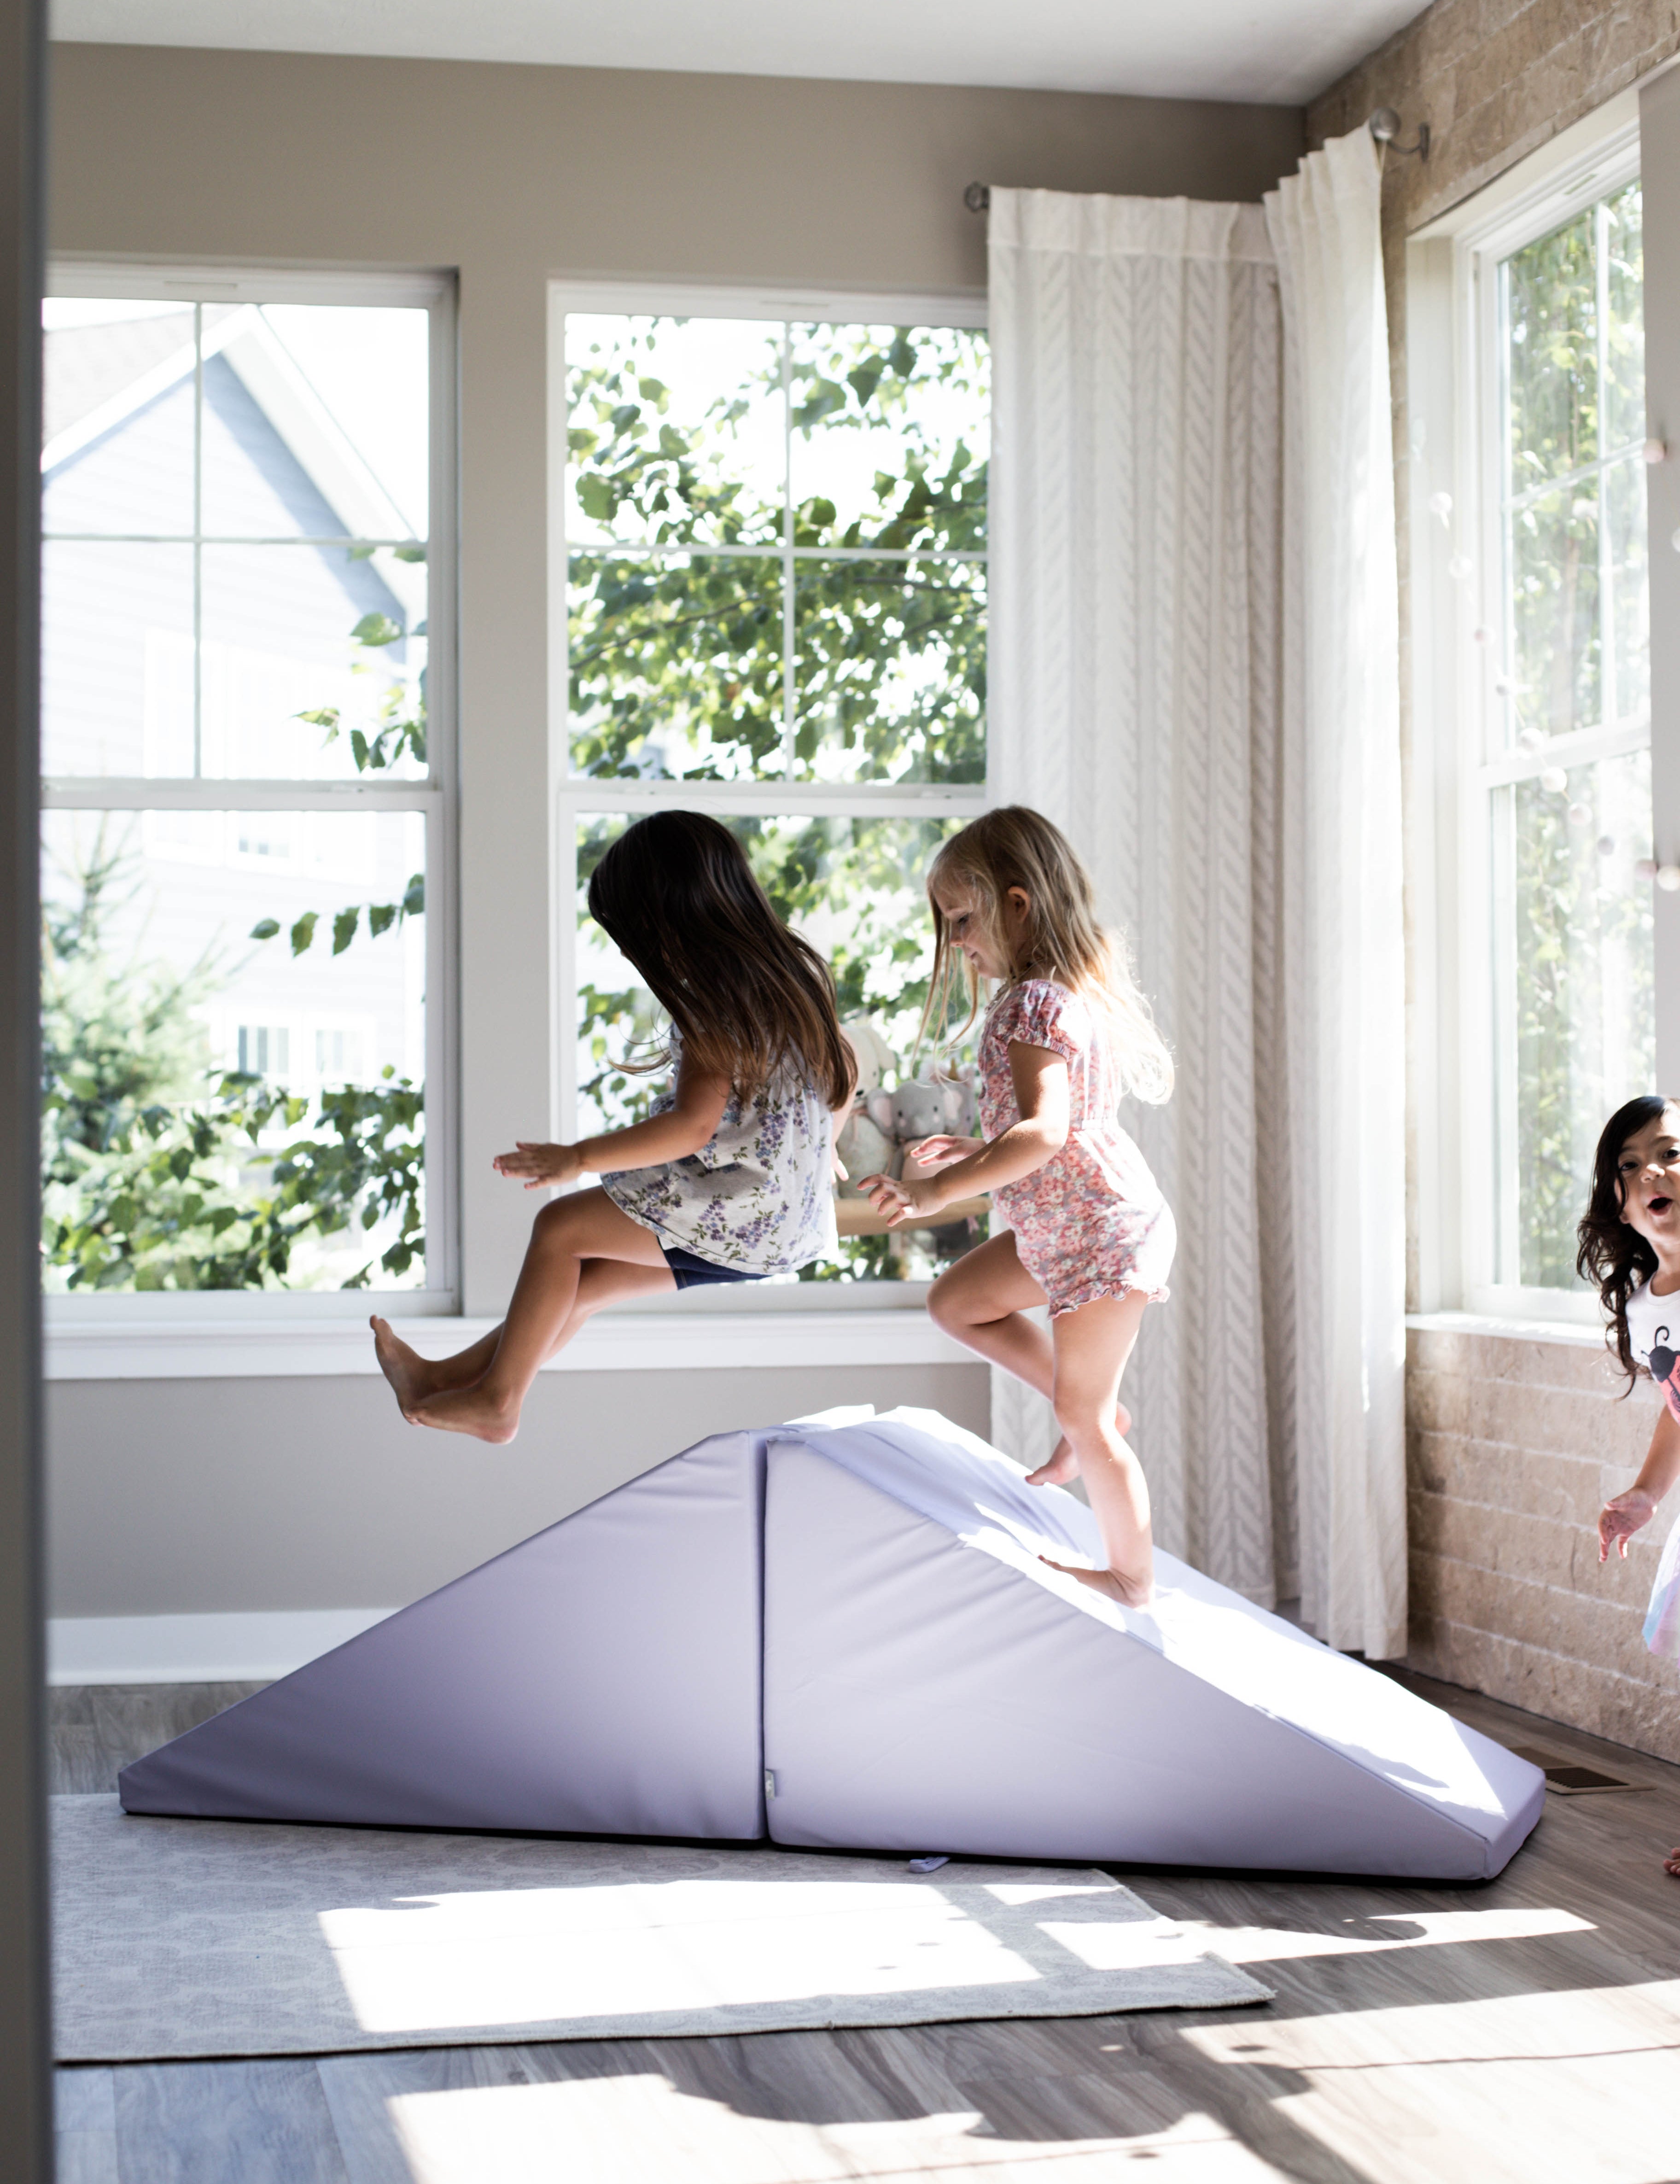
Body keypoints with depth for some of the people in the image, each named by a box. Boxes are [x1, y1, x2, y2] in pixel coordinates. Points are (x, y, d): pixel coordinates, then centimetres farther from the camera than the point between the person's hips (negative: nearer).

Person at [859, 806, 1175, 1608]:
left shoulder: (1033, 1005, -22)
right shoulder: (1079, 992, 9)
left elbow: (1043, 1132, -35)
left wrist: (937, 1190, -37)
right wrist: (978, 1152, 16)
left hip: (1102, 1236, -10)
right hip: (1066, 1227, 10)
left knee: (1084, 1417, 2)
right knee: (956, 1302, 18)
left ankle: (1132, 1576, 17)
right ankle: (1095, 1412, 21)